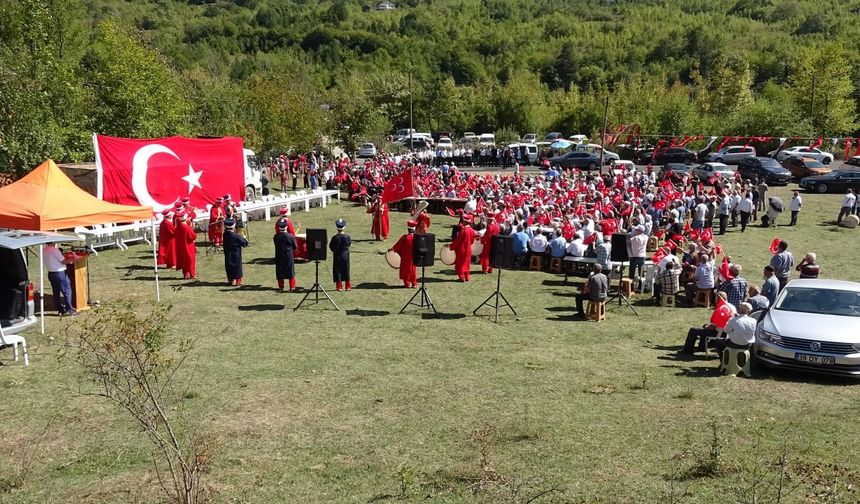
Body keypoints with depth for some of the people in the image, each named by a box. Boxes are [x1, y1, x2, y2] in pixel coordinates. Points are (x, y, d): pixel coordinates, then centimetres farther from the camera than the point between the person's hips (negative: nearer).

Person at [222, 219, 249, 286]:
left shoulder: (225, 234, -7)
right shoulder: (236, 236, -21)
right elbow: (245, 242, -14)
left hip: (227, 255, 5)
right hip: (236, 256, -5)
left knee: (229, 267, 15)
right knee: (238, 267, 7)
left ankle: (230, 280, 23)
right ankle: (238, 281, 11)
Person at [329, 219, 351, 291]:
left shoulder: (335, 237, -15)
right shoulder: (347, 236, -10)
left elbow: (331, 247, -7)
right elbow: (350, 244, 4)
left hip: (337, 256, -1)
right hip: (345, 256, 2)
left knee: (337, 270, 8)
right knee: (346, 270, 12)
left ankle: (339, 286, 9)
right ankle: (347, 286, 17)